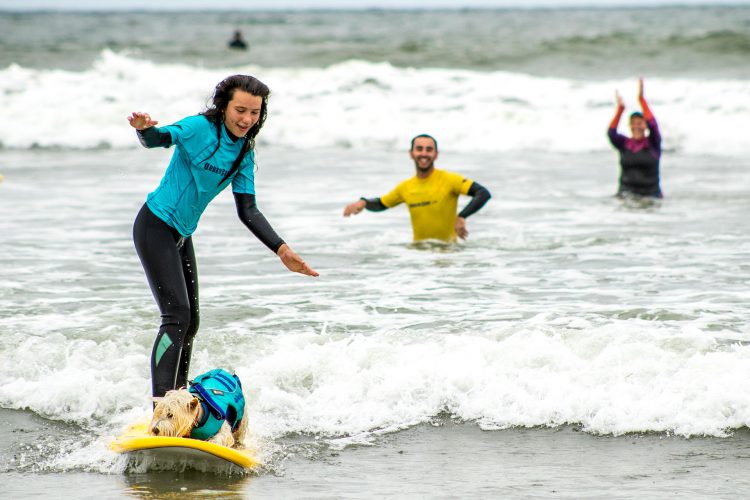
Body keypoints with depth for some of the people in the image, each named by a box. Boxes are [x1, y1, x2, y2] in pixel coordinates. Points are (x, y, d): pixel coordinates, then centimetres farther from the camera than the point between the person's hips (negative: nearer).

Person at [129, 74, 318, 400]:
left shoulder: (245, 153, 5)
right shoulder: (201, 128, -15)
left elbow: (247, 211, 5)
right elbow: (160, 139, -29)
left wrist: (282, 250, -4)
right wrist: (144, 130, -54)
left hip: (182, 235, 8)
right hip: (156, 227, -8)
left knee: (190, 322, 16)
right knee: (177, 317, -19)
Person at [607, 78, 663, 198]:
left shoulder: (653, 143, 2)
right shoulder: (624, 143, 6)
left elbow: (652, 125, -14)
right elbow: (611, 133, -11)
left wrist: (641, 99, -19)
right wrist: (620, 109, -22)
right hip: (628, 191, -1)